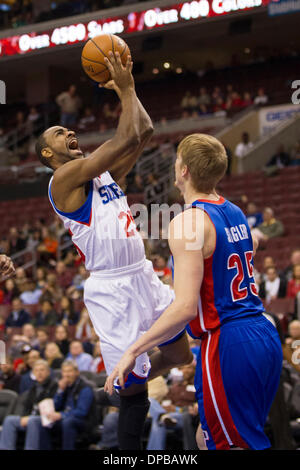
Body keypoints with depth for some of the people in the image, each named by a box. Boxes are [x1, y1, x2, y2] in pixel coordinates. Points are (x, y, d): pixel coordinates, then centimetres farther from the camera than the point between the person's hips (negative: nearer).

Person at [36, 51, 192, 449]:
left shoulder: (103, 172, 14)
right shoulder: (65, 177, -11)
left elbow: (145, 132, 11)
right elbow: (128, 139, -17)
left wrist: (127, 90, 6)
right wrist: (126, 89, -8)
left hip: (144, 276, 8)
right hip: (113, 288, -8)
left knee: (181, 354, 20)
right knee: (135, 392, -5)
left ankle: (127, 382, 43)